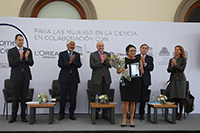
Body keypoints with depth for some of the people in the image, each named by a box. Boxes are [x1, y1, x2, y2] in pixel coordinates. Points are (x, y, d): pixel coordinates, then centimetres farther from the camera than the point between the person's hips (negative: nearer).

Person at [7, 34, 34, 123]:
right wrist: (20, 58, -23)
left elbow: (31, 63, 0)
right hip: (16, 77, -2)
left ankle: (23, 116, 16)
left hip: (25, 77, 2)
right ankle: (13, 116, 14)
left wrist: (26, 58, -20)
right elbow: (11, 64, -9)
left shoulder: (28, 51, 7)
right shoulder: (11, 51, 1)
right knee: (15, 98, 3)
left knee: (24, 97, 6)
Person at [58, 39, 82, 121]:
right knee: (63, 97, 1)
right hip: (64, 78, -2)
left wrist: (74, 60, -16)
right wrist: (69, 62, -15)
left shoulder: (77, 55, 12)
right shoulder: (62, 54, 6)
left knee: (73, 97, 3)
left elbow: (79, 65, 0)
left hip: (74, 78, 2)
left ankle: (71, 114, 14)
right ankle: (61, 114, 14)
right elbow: (60, 64, -7)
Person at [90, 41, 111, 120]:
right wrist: (101, 61, -12)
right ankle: (96, 113, 11)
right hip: (97, 78, -3)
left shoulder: (107, 54, 12)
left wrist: (105, 60, -15)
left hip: (106, 78, 3)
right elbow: (92, 65, -9)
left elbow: (110, 65, 1)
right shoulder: (93, 55, 4)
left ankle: (105, 114, 15)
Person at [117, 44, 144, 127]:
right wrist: (120, 70, -21)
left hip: (136, 83, 2)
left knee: (133, 101, 7)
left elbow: (142, 71, 15)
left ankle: (131, 119, 17)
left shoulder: (139, 60, 11)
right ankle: (124, 119, 11)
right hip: (126, 82, -2)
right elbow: (118, 71, 1)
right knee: (125, 101, -3)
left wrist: (139, 72, -7)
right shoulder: (123, 60, 3)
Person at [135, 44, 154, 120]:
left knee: (143, 98, 3)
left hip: (145, 80, 1)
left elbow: (151, 68, -3)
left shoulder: (150, 58, 10)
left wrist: (144, 63, -16)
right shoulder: (135, 57, 5)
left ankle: (141, 114, 16)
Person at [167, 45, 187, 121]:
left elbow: (182, 69, -7)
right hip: (173, 79, 4)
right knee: (174, 97, 2)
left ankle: (180, 114, 6)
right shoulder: (171, 60, 15)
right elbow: (168, 70, 9)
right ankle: (176, 113, 14)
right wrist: (172, 66, -10)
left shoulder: (183, 59, 3)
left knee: (181, 97, -3)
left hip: (180, 79, -4)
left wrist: (175, 64, -13)